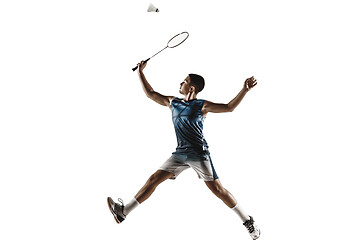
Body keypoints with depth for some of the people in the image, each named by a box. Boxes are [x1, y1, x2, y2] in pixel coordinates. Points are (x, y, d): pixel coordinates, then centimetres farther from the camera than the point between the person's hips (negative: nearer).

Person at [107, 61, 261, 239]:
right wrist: (140, 72, 22)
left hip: (199, 154, -5)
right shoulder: (172, 102, 13)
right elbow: (150, 94, 21)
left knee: (216, 188, -8)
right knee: (154, 179, 1)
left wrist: (244, 90, -16)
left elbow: (229, 107, -5)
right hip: (180, 154, 6)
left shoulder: (202, 106, -3)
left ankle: (247, 220, 4)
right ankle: (124, 212, 5)